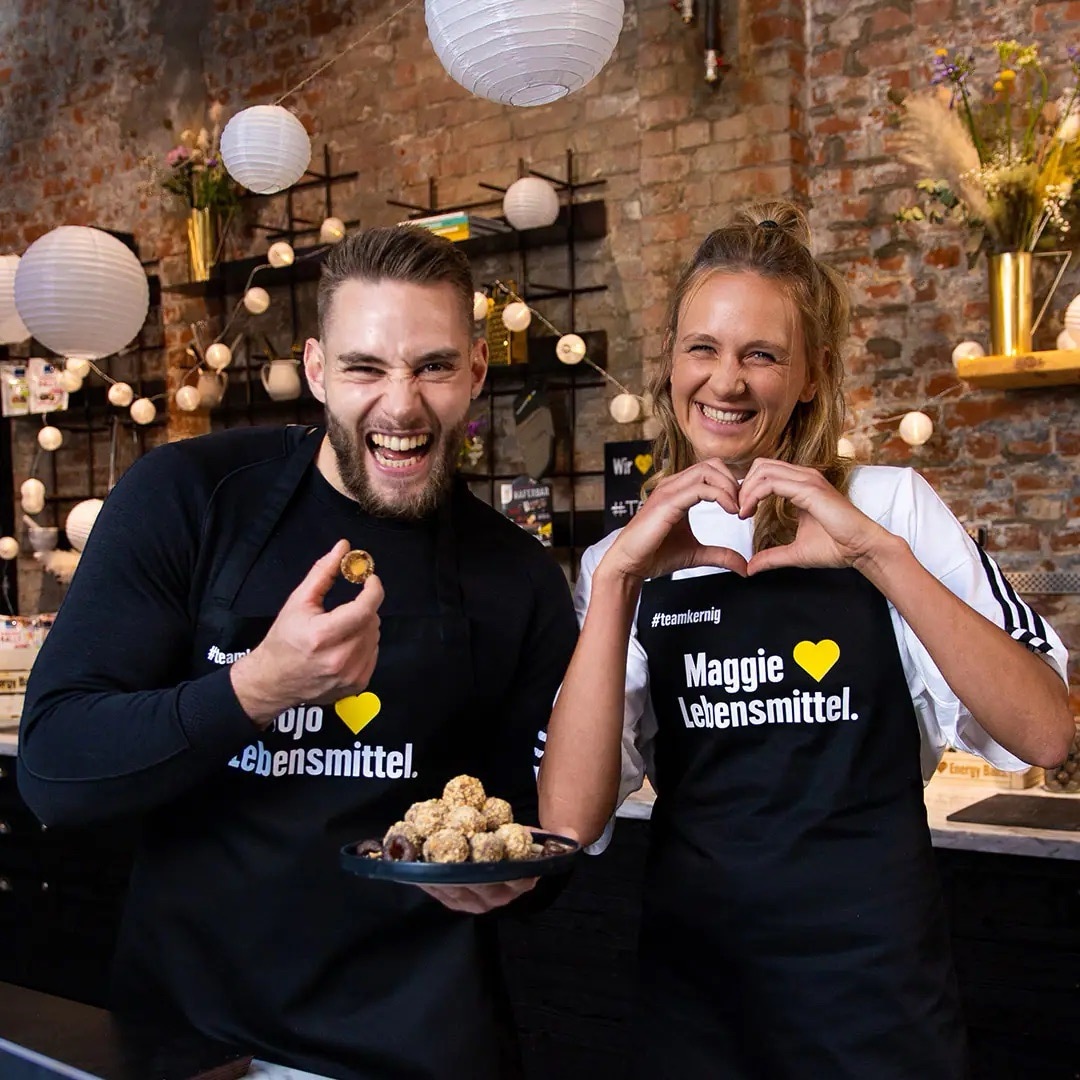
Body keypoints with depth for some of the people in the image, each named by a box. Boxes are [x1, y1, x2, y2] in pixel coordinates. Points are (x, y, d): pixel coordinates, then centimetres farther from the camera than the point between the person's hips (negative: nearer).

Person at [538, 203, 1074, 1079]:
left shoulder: (891, 506, -3)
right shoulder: (631, 559, 1)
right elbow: (570, 818, -11)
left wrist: (878, 553, -23)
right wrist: (617, 580, -19)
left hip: (877, 991, -1)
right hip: (695, 987, 2)